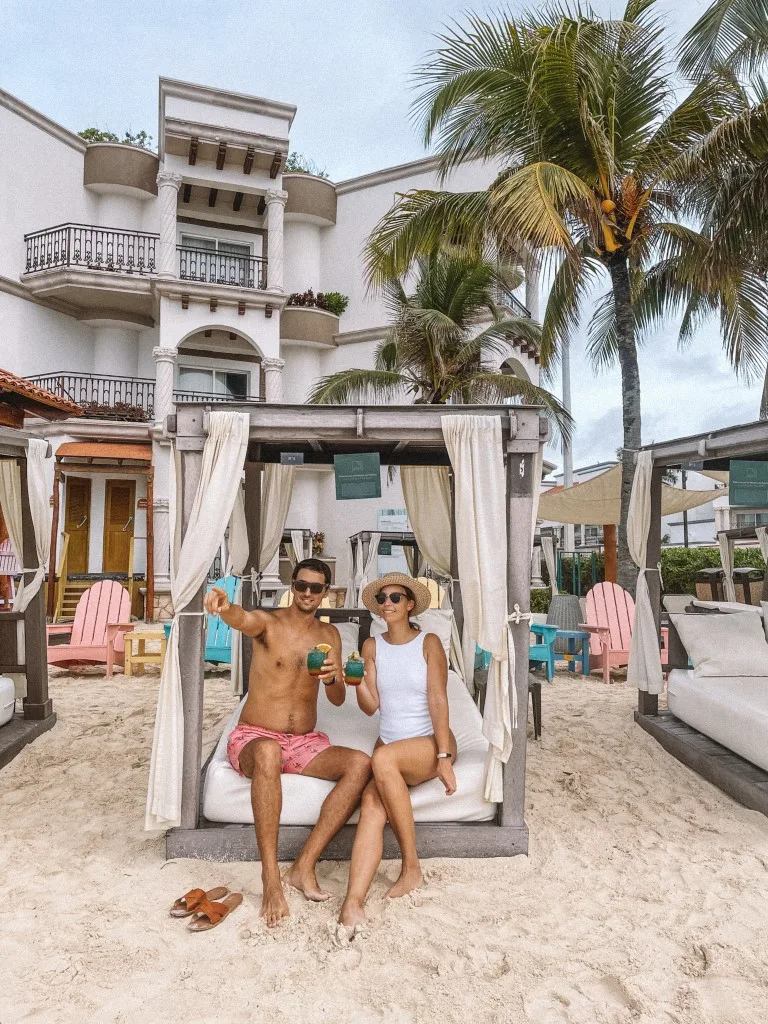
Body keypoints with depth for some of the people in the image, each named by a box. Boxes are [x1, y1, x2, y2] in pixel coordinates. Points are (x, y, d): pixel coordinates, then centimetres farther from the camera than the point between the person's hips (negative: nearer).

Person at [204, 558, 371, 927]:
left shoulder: (329, 634, 7)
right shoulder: (268, 622, -6)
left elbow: (338, 700, 4)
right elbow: (243, 621, -32)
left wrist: (332, 678, -21)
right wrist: (226, 608, -57)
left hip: (305, 743, 4)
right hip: (253, 738, -4)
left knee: (361, 763, -23)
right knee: (268, 753, -40)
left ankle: (304, 866, -19)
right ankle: (271, 876, -30)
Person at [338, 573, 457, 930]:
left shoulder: (429, 643, -5)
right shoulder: (372, 646, 6)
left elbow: (438, 701, -12)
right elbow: (371, 706, 3)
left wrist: (444, 757, -19)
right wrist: (357, 680, -17)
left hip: (429, 742, -3)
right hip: (389, 743, 4)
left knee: (383, 758, -34)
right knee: (371, 803, -26)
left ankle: (411, 866, -20)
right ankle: (353, 902, -33)